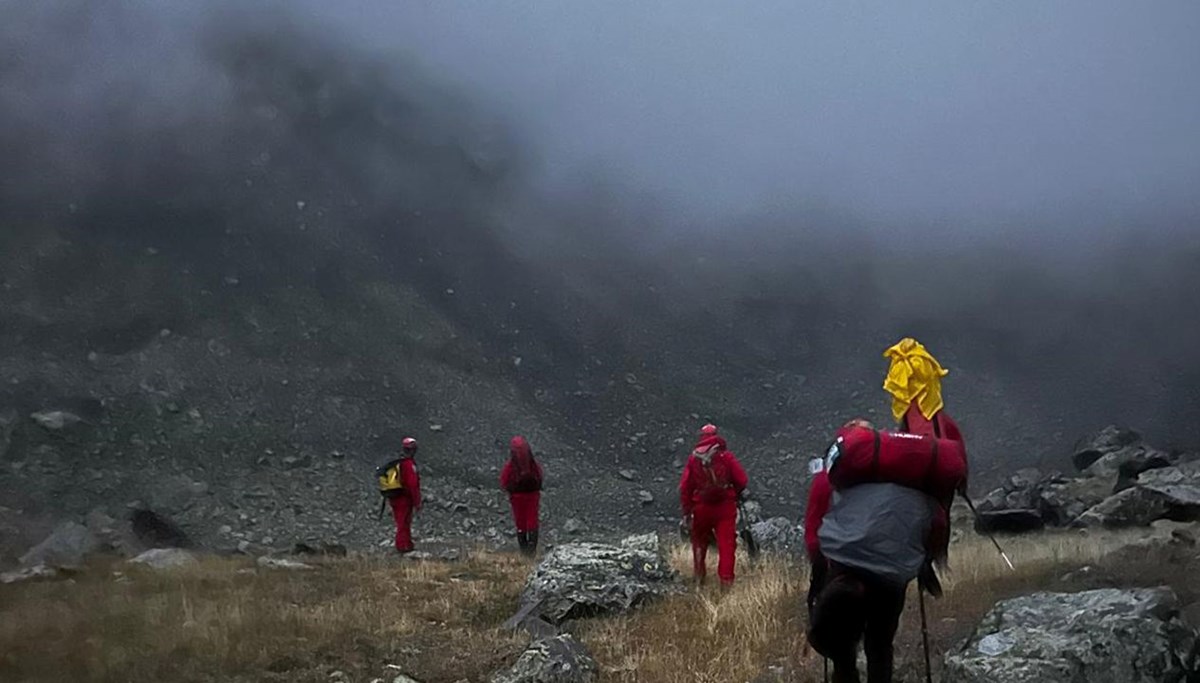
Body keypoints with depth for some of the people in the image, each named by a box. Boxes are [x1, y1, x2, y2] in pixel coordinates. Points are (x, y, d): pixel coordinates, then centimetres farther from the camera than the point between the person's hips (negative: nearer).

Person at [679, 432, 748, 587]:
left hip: (701, 507, 2)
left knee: (700, 540, 21)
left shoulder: (693, 458, 1)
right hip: (725, 506, -2)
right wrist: (734, 494, 14)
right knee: (726, 543, -1)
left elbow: (685, 487, -1)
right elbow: (741, 480, -6)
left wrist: (686, 511, 4)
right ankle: (726, 578, -8)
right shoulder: (726, 456, -3)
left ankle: (699, 574, 27)